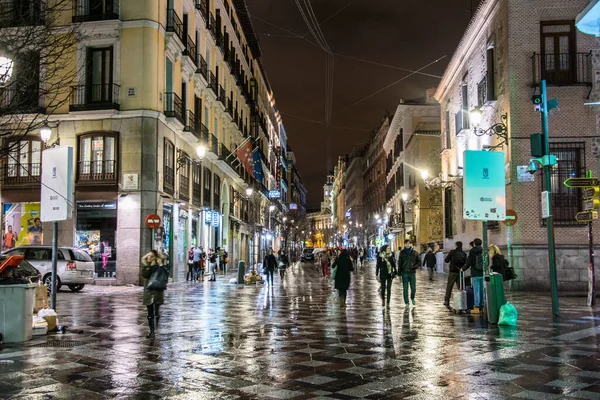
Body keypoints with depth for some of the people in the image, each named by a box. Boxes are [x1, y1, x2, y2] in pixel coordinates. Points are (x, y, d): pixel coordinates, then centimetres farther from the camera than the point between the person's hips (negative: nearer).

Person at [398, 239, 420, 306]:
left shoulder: (415, 252, 2)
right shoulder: (402, 252, 2)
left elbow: (419, 262, 7)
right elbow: (399, 262, 3)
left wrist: (415, 266, -10)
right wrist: (399, 272, -2)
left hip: (412, 273, 1)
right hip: (404, 273, 0)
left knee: (413, 288, 5)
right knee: (405, 289, 2)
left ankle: (412, 298, 33)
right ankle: (406, 303, 11)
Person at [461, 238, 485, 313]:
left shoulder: (472, 252, -7)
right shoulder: (484, 252, 2)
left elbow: (468, 263, -4)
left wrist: (463, 269, 12)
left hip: (475, 274, -3)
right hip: (483, 274, 4)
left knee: (476, 290, -2)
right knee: (482, 290, 10)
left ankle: (476, 307, -1)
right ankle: (482, 306, 14)